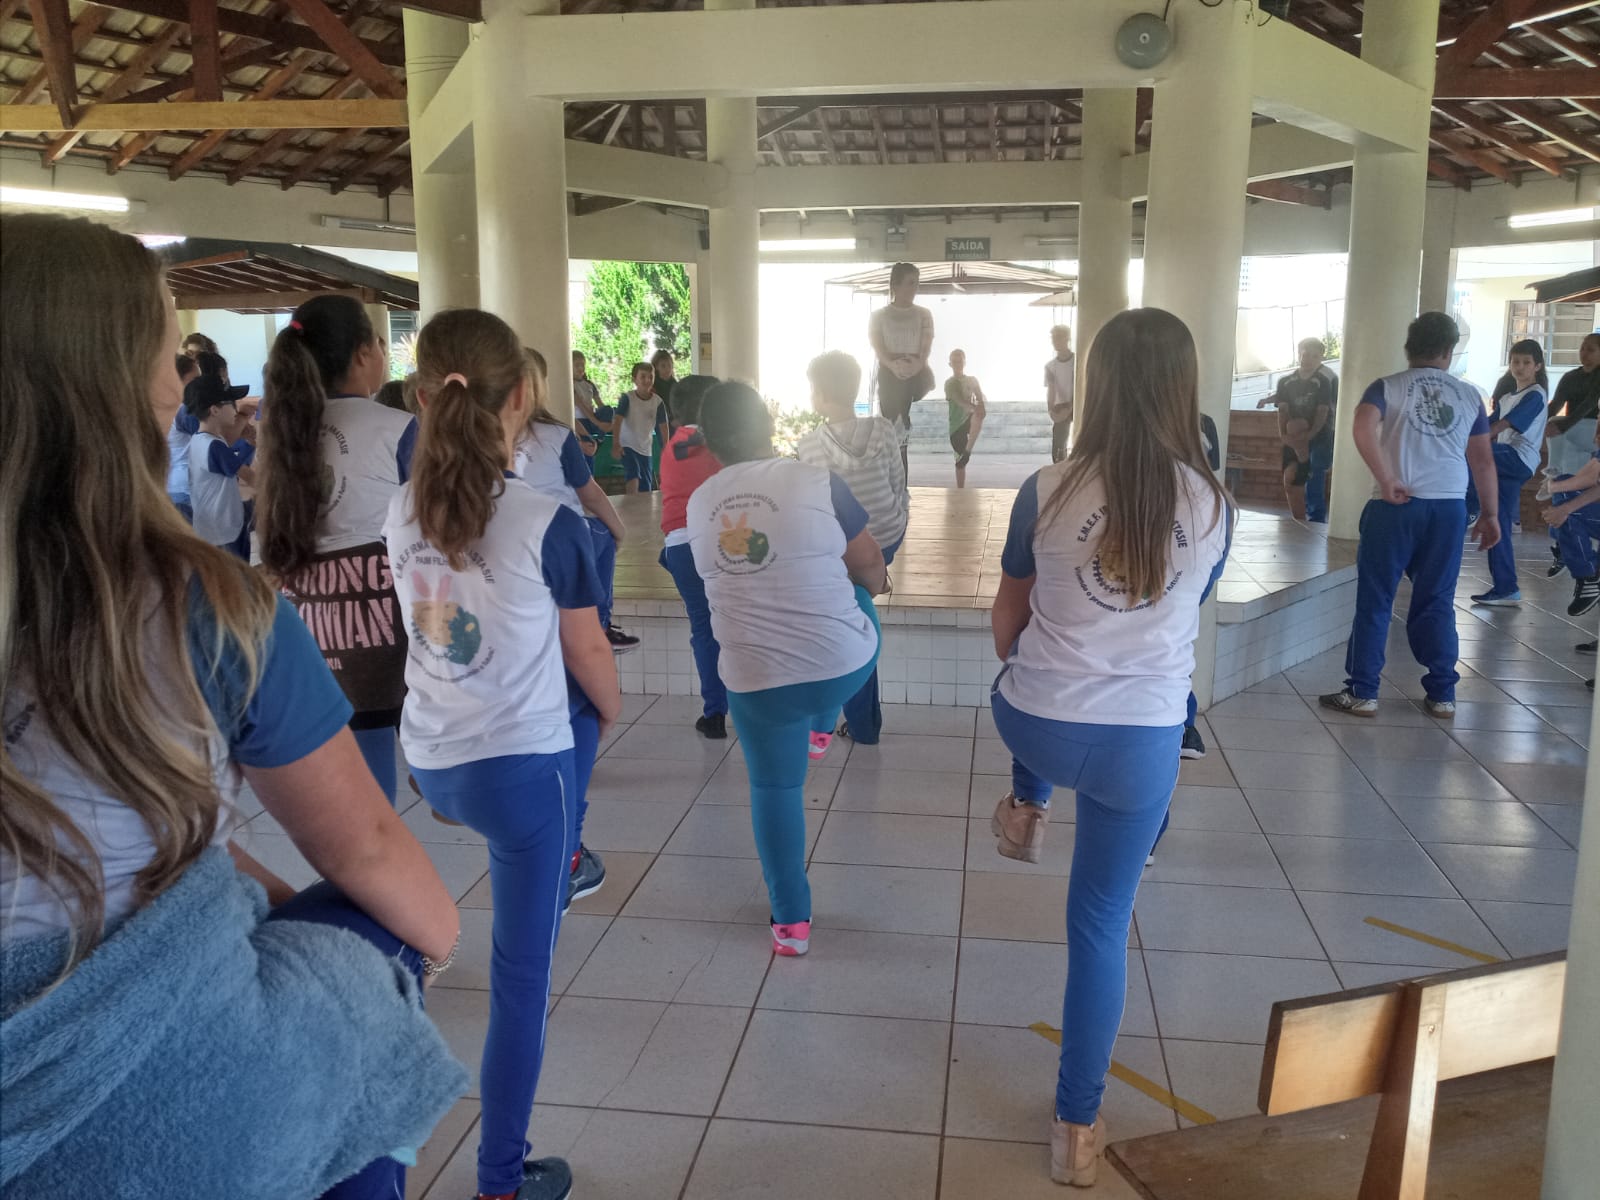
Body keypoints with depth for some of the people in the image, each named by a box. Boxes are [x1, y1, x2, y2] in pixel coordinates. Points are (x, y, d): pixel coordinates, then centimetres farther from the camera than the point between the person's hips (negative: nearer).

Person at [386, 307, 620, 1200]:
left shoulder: (403, 511, -1)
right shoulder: (547, 522, -17)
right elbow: (586, 650, -4)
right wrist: (613, 711, 19)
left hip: (431, 758, 5)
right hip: (521, 764, -5)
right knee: (521, 973, 8)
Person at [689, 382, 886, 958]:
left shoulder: (698, 505, 3)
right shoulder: (816, 482, -9)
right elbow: (869, 566, -1)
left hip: (755, 678, 2)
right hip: (844, 665, -2)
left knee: (774, 788, 18)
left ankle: (791, 921, 24)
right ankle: (822, 726, 40)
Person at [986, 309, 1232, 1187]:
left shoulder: (1047, 490, -11)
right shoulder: (1212, 505, -6)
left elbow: (1008, 615, 4)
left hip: (1037, 725, 0)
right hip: (1144, 742, 1)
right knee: (1102, 925, 14)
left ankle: (1026, 811, 53)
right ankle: (1077, 1128, 24)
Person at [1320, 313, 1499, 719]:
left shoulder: (1386, 387, 2)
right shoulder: (1469, 394, 12)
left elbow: (1362, 429, -18)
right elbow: (1483, 460, 15)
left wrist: (1386, 481, -14)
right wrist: (1491, 514, 22)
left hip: (1397, 506, -3)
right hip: (1449, 507, 3)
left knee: (1374, 600, 3)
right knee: (1437, 603, 11)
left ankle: (1362, 693, 5)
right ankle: (1442, 695, 16)